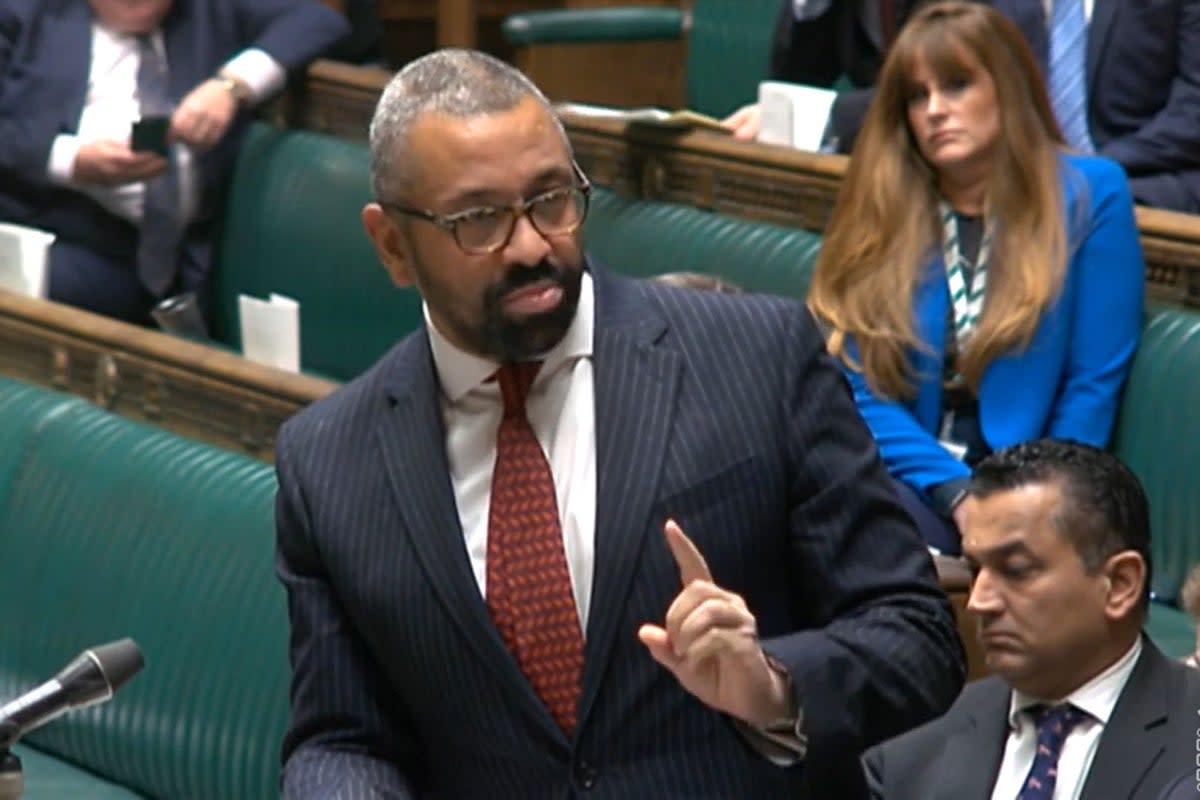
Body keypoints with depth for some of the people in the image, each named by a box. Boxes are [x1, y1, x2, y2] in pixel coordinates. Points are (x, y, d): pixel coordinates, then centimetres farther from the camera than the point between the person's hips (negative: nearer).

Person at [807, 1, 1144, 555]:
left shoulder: (1089, 195, 3)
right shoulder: (880, 210, 12)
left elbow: (1093, 385, 0)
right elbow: (862, 392, 4)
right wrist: (958, 493, -11)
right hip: (912, 483, 4)